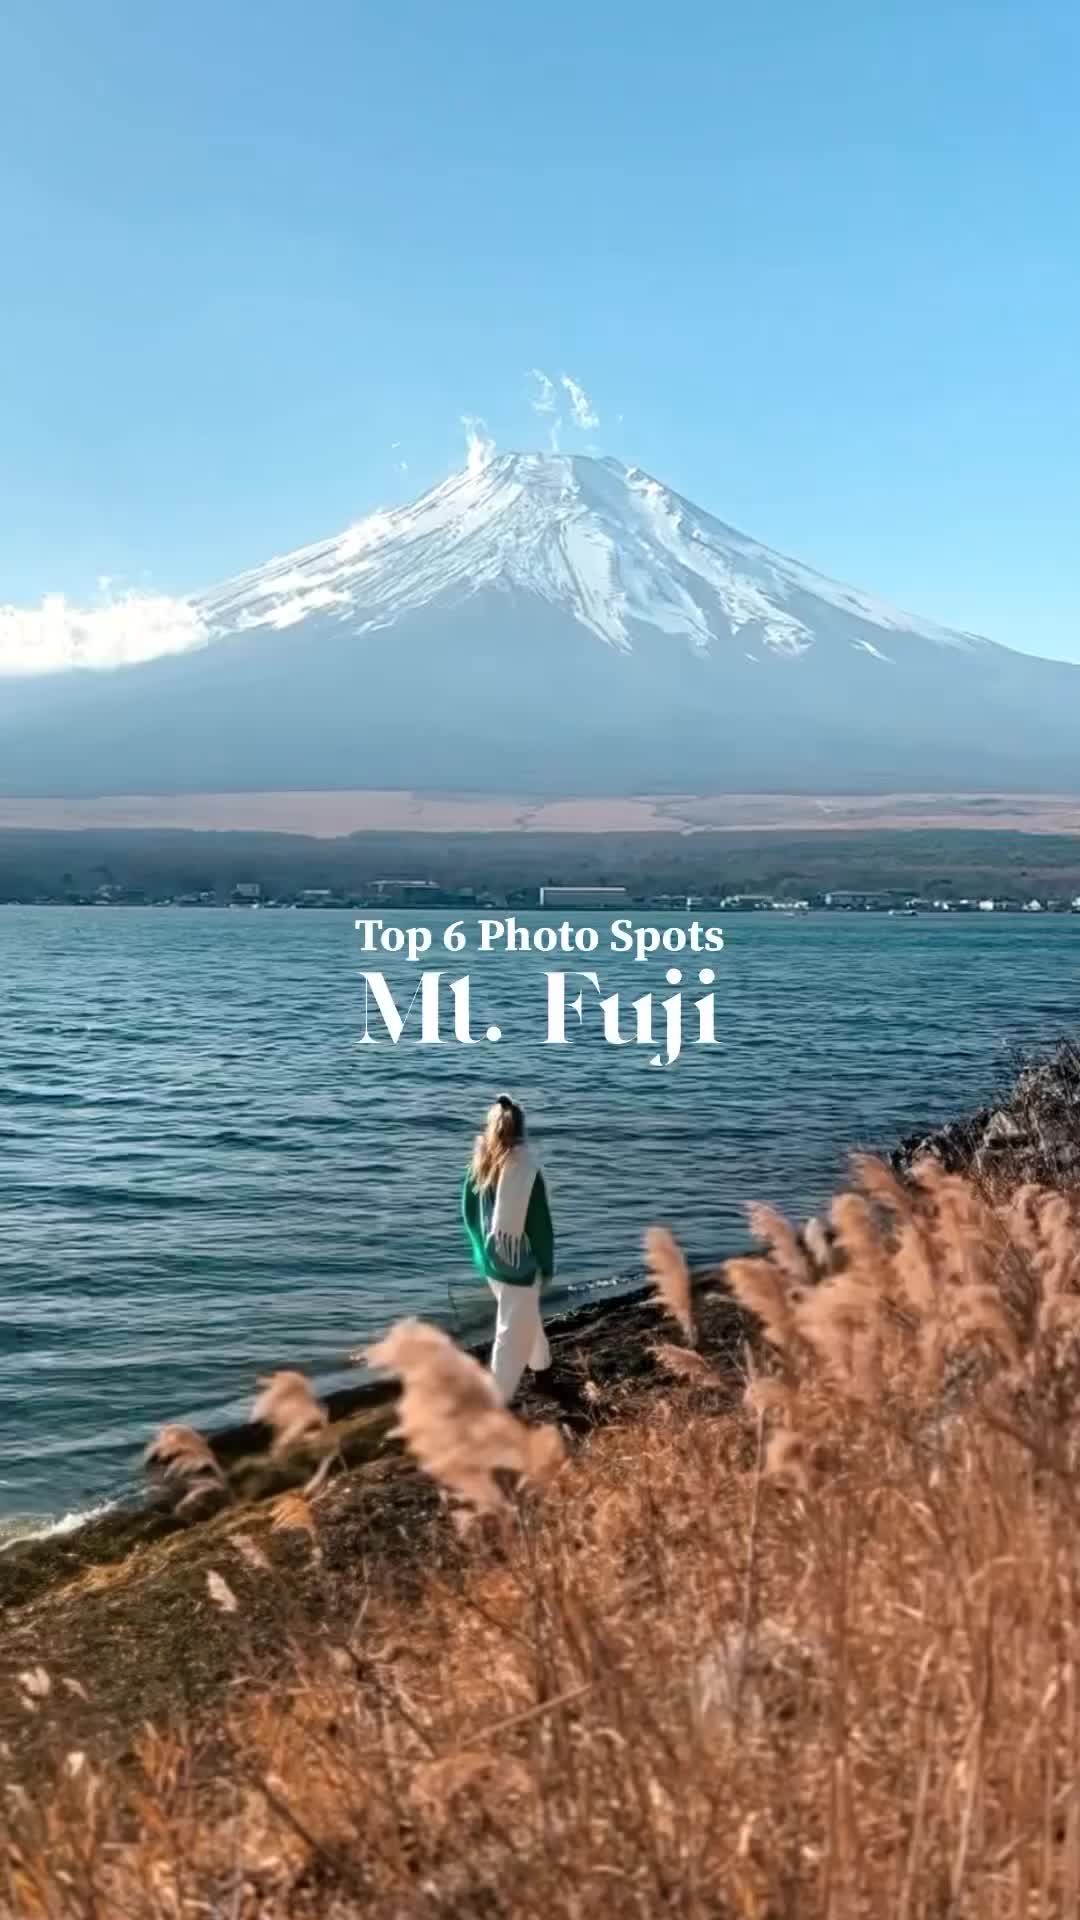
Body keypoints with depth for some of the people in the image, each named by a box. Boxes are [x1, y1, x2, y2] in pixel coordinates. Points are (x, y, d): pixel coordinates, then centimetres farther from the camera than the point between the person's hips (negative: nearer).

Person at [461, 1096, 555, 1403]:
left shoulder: (478, 1167, -6)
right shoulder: (527, 1171, -22)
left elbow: (469, 1215, 5)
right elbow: (541, 1226, -15)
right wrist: (547, 1265, -1)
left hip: (490, 1261, 6)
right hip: (520, 1265, -6)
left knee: (525, 1317, 29)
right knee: (513, 1332, 4)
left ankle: (540, 1362, 50)